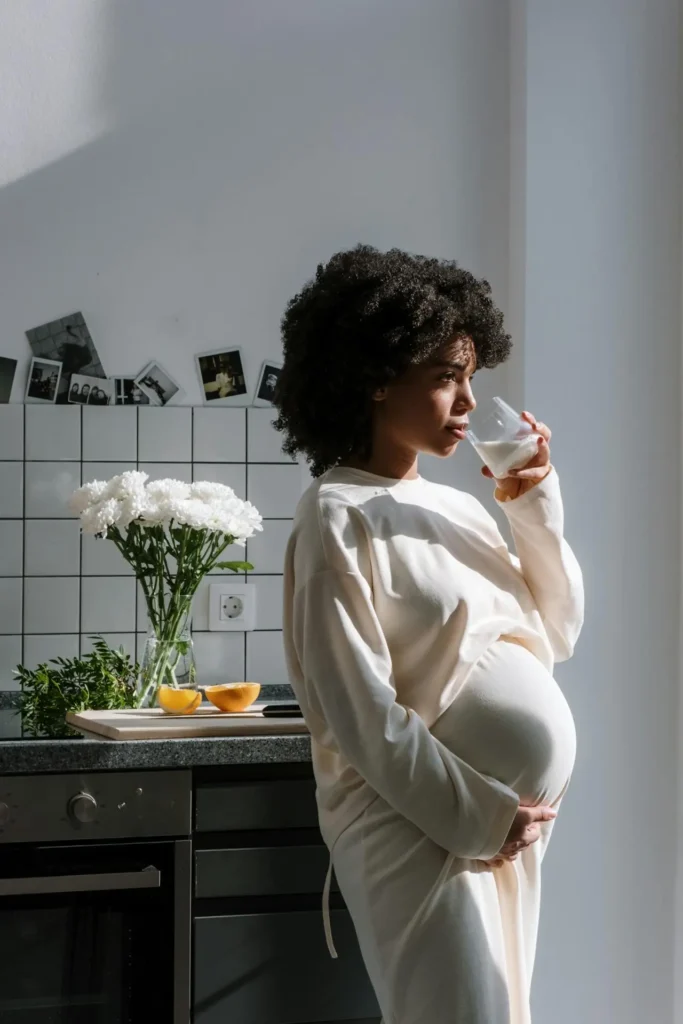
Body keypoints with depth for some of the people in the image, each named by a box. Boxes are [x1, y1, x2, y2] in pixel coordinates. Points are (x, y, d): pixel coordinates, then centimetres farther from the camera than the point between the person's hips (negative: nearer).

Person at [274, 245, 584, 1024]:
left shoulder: (458, 508, 11)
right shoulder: (339, 519, -11)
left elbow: (555, 635, 13)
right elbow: (360, 712, -16)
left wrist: (535, 504, 3)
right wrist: (477, 815, -15)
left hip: (503, 822, 8)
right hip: (417, 828, -8)